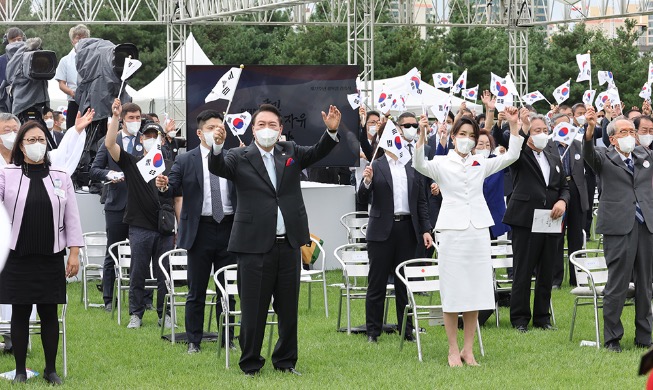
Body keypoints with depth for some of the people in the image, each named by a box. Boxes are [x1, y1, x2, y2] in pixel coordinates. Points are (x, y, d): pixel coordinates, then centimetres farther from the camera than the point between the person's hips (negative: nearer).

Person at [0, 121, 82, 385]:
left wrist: (74, 253, 1)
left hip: (51, 258, 1)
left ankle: (51, 369, 15)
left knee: (49, 313, 6)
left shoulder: (60, 177, 7)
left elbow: (72, 218, 7)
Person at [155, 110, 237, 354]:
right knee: (196, 290, 5)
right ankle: (194, 341, 13)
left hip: (229, 229, 2)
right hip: (201, 230, -2)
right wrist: (163, 185, -31)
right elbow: (172, 185, -8)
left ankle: (227, 340, 19)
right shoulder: (186, 161, 2)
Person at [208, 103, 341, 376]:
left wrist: (332, 131, -18)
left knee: (289, 308, 11)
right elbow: (217, 168, -17)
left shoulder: (291, 152, 11)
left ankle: (286, 361, 23)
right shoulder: (240, 158, -2)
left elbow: (317, 153, 0)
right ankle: (250, 364, 13)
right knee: (253, 310, 2)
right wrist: (217, 146, -38)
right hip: (255, 245, -4)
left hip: (288, 244, 4)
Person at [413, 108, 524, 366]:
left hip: (478, 230, 3)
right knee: (453, 293, -1)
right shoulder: (441, 163, 2)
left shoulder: (480, 163, 13)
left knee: (475, 291, 5)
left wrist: (513, 125, -3)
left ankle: (468, 349, 13)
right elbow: (420, 165, -17)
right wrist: (422, 135, -31)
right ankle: (453, 350, 7)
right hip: (452, 230, -3)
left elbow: (511, 156, 7)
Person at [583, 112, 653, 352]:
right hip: (619, 226, -5)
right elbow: (588, 154, -20)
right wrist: (590, 130, -37)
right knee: (617, 286, -4)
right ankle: (612, 339, 4)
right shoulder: (604, 157, 1)